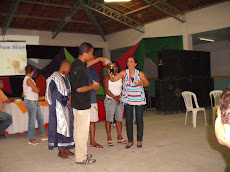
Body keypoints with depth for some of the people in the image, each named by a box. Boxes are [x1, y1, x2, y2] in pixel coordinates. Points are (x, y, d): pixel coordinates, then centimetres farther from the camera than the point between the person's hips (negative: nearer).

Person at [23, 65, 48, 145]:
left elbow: (37, 90, 10)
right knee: (32, 120, -5)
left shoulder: (29, 79, 17)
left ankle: (43, 135, 20)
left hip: (35, 102, 10)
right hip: (30, 101, -10)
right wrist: (36, 88, 2)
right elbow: (37, 90, -17)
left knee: (40, 118, 12)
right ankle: (31, 139, 4)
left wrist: (34, 89, -9)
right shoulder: (28, 79, -13)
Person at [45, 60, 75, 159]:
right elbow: (55, 94, -16)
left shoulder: (66, 78, 14)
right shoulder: (55, 78, -11)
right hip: (59, 107, -8)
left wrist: (70, 97, -5)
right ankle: (60, 151, 7)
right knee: (60, 127, -3)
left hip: (67, 107, 8)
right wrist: (67, 101, -13)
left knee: (68, 127, 8)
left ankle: (66, 149, 17)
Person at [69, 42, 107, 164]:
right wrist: (93, 87, -10)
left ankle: (80, 153, 30)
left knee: (78, 129, 17)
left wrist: (99, 59, 35)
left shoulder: (77, 64, 9)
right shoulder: (79, 68, -21)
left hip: (77, 104, 10)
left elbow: (86, 64, 33)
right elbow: (79, 88, -23)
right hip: (82, 104, -10)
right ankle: (81, 158, 10)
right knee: (82, 131, -1)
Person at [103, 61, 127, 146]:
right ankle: (109, 138, 2)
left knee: (119, 119, 6)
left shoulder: (120, 77, 14)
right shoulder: (107, 77, 2)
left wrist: (119, 96, -7)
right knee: (109, 119, -5)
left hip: (120, 100, 4)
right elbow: (106, 89, -7)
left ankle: (119, 137, 14)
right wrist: (114, 97, -13)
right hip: (110, 100, -4)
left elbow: (123, 88, 10)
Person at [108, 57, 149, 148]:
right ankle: (130, 141, 17)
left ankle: (139, 140, 21)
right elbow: (113, 79, -8)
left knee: (139, 120, 6)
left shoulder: (140, 73, -6)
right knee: (128, 120, 4)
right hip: (128, 100, 1)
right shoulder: (124, 73, -4)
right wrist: (110, 74, -29)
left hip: (139, 100, -1)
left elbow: (147, 83, 1)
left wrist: (140, 83, -19)